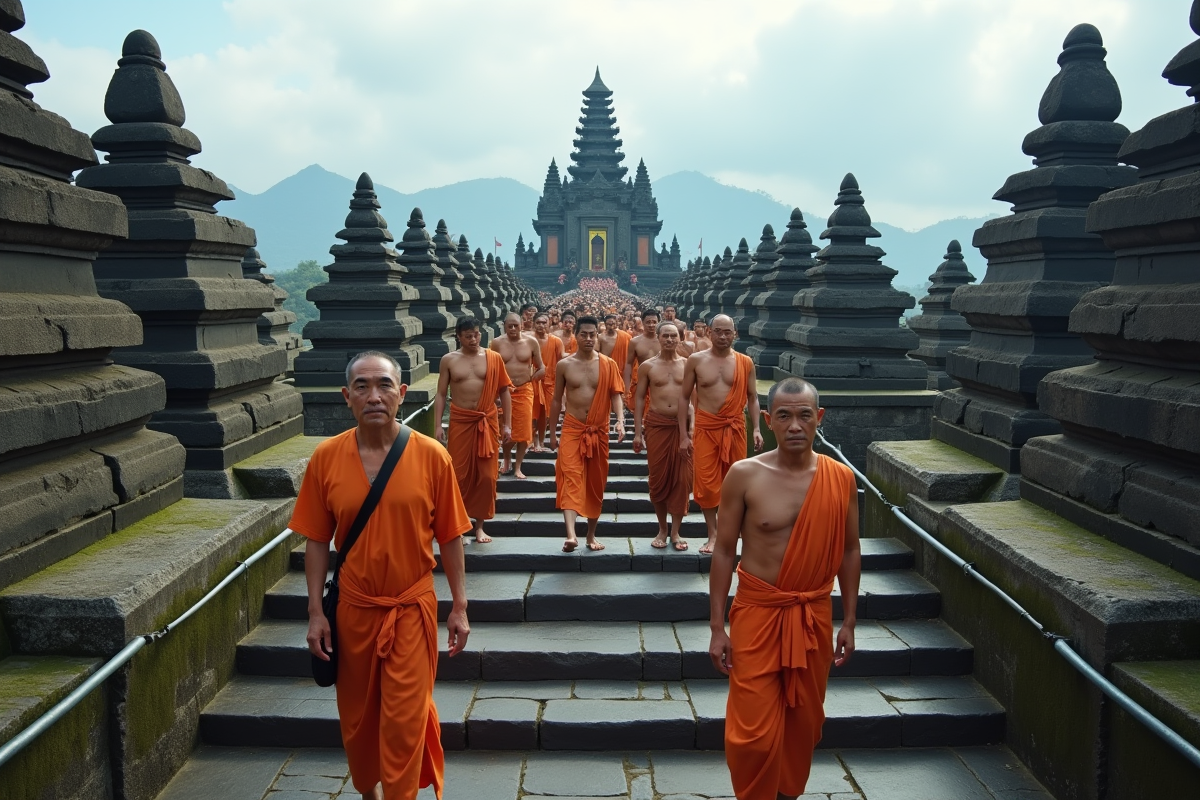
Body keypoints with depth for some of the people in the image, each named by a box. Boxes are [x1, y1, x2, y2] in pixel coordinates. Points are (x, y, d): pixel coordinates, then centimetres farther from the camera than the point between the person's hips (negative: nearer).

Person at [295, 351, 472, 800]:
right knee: (357, 717, 18)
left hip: (411, 610, -2)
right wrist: (316, 613, -2)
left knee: (403, 722, 1)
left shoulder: (431, 456, -11)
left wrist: (459, 607, -2)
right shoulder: (325, 458, -7)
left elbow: (449, 537, -4)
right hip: (353, 609, 2)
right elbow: (317, 541, 0)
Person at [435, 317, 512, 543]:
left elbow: (504, 392, 6)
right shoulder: (448, 360, 1)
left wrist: (507, 425, 2)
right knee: (459, 474, 3)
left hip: (487, 422, 1)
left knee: (486, 475, 3)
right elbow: (441, 394, 3)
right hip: (460, 421, -1)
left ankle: (479, 525, 16)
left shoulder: (493, 358, 2)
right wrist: (438, 425, -5)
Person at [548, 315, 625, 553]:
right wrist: (552, 432, 9)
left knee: (596, 483, 8)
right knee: (570, 478, -16)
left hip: (599, 430, 1)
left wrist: (620, 421, -22)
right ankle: (571, 535, -28)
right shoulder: (564, 365, 1)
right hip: (572, 428, -1)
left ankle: (592, 535, 22)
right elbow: (557, 400, 8)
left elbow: (616, 395, -5)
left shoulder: (608, 365, 0)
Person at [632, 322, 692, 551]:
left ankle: (676, 531, 11)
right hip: (656, 425, 0)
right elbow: (639, 399, 4)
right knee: (659, 477, 5)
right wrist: (637, 432, -1)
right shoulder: (647, 366, 3)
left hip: (683, 425, 0)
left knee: (681, 478, 1)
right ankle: (662, 530, 19)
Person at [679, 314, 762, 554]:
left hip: (735, 427, 1)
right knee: (705, 482, 0)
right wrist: (683, 434, -2)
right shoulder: (696, 360, -1)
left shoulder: (745, 362, 2)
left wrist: (756, 429, -5)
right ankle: (713, 534, 12)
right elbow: (684, 397, 3)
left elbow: (752, 397, 7)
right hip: (706, 427, -1)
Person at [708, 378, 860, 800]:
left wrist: (849, 621, 6)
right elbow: (724, 551, -6)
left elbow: (849, 551, 5)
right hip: (757, 612, -2)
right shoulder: (744, 475, -11)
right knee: (754, 731, 0)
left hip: (814, 616, 3)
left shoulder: (841, 479, -4)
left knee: (803, 721, 17)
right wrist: (717, 626, -6)